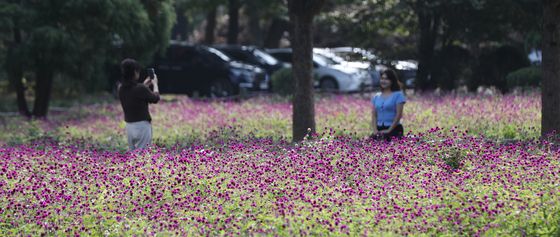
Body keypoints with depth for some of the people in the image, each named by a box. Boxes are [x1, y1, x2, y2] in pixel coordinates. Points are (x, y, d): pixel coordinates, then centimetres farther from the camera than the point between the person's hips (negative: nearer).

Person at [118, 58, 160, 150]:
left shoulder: (121, 89, 1)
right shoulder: (140, 89, -19)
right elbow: (155, 99, -2)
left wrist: (144, 85, 25)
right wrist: (155, 84, 15)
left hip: (129, 126, 7)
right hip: (142, 125, -7)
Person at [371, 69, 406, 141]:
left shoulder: (398, 95, -1)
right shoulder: (376, 97, 15)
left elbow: (399, 114, -7)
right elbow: (374, 115, 11)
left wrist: (389, 130, -13)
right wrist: (375, 130, -5)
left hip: (394, 129, -4)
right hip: (379, 129, 5)